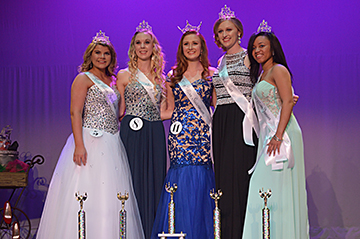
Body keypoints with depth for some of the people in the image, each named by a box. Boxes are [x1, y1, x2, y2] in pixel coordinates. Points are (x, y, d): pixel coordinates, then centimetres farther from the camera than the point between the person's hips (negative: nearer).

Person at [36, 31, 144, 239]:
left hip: (112, 144, 7)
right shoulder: (84, 79, -2)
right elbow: (75, 112, -11)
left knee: (111, 195, 4)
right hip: (91, 141, -7)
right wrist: (79, 145, -21)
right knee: (88, 193, -8)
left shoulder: (112, 81, 18)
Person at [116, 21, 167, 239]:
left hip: (156, 134, 4)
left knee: (155, 180, 2)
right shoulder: (124, 75, 5)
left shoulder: (160, 77, 15)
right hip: (133, 133, -4)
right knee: (134, 180, -7)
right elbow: (119, 112, 5)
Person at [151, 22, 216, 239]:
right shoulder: (174, 76, 14)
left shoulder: (212, 74, 10)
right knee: (182, 179, -7)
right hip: (180, 134, 1)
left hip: (203, 133, -1)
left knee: (201, 181, -7)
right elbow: (171, 110, 15)